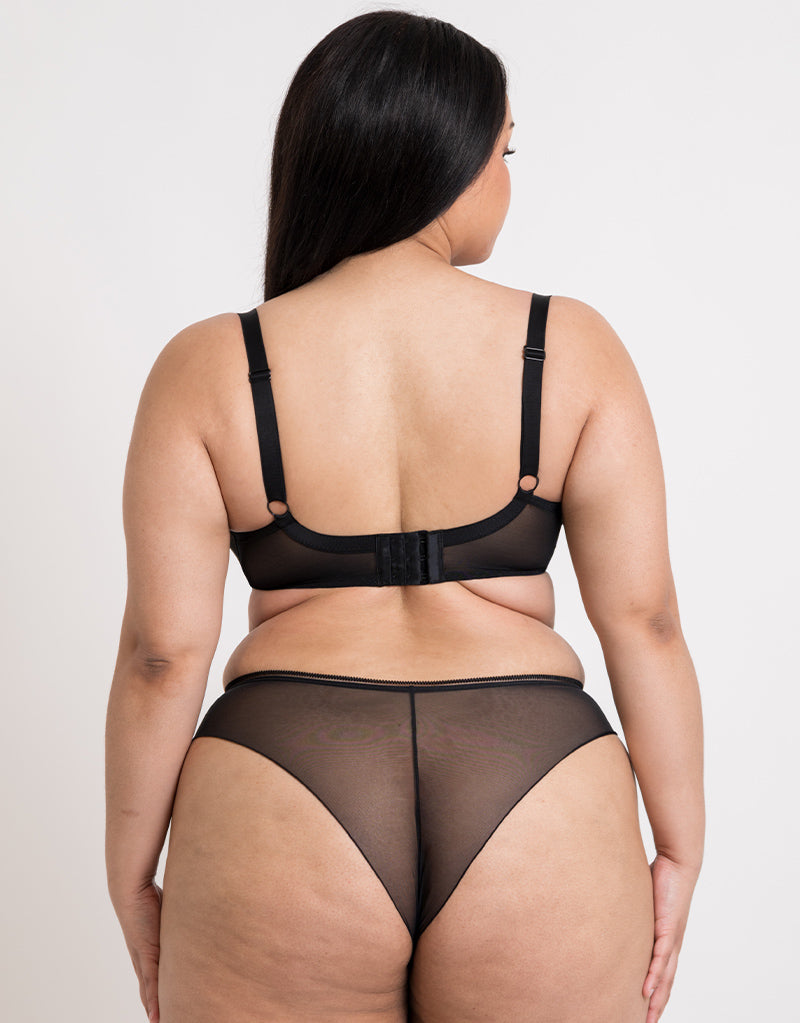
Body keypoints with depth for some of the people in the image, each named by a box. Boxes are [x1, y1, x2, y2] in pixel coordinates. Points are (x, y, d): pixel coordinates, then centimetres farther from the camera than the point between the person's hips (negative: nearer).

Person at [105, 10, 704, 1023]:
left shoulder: (207, 369, -2)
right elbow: (643, 616, -3)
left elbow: (162, 652, -5)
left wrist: (132, 878, 7)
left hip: (279, 807, 0)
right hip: (538, 803, 1)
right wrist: (678, 848, 7)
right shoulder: (572, 348, -1)